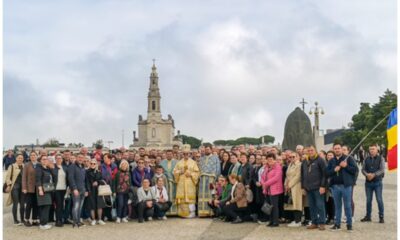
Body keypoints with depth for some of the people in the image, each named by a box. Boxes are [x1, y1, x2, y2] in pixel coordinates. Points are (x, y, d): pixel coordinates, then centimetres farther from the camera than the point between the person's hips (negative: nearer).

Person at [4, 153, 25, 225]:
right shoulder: (12, 166, 0)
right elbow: (7, 177, -1)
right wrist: (9, 185, -9)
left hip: (22, 187, 4)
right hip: (15, 186, -4)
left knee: (22, 204, 7)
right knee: (15, 204, -2)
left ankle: (22, 219, 17)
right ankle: (15, 220, 5)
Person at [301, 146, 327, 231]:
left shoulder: (320, 160, -4)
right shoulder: (304, 162, 14)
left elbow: (324, 174, -9)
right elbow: (302, 175, 18)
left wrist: (323, 186, -14)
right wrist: (303, 186, 11)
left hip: (318, 188, -6)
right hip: (308, 188, 6)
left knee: (320, 205, -3)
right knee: (311, 206, 8)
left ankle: (321, 223, 1)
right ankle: (314, 223, 15)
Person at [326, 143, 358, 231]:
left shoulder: (348, 159, 1)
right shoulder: (331, 161, 12)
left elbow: (355, 169, -5)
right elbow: (327, 172, 6)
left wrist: (346, 166, -16)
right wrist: (334, 170, -10)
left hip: (346, 185, -3)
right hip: (335, 186, 3)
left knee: (347, 205, 1)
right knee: (337, 205, 10)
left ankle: (349, 224, 8)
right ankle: (337, 223, 16)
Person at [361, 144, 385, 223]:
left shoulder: (380, 158, -1)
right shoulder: (367, 159, 9)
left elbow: (382, 170, -10)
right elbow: (363, 169, 6)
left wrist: (374, 175, -22)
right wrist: (367, 174, -14)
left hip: (377, 182, -3)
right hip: (368, 182, 3)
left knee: (379, 200, -4)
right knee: (368, 200, 9)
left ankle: (381, 217, 4)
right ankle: (368, 216, 19)